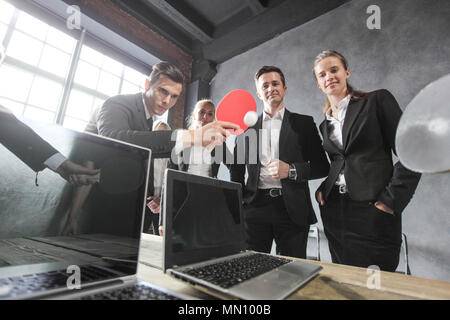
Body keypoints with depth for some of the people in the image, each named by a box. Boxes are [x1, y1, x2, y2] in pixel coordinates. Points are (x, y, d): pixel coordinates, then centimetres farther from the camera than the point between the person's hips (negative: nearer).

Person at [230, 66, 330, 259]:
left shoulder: (304, 123, 7)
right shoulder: (248, 127, 11)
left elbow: (322, 166, 5)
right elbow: (236, 168, 14)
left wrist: (291, 170, -12)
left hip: (292, 209, -1)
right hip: (255, 207, 1)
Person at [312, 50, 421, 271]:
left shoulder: (377, 100, -1)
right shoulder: (325, 124, 13)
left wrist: (391, 200, -12)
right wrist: (322, 190, 5)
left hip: (374, 211, -4)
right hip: (334, 212, 5)